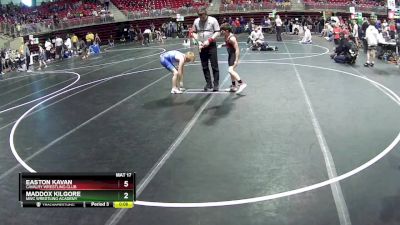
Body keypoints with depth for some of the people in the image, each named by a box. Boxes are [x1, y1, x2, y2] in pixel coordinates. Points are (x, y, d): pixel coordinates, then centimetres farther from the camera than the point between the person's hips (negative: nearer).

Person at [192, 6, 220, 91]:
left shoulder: (213, 20, -9)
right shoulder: (196, 21, 1)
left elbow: (217, 32, -6)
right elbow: (194, 33, 10)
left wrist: (209, 40, -16)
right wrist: (198, 41, -5)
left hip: (211, 46, -4)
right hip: (202, 46, 4)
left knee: (214, 66, -2)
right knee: (204, 67, 8)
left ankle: (216, 84, 6)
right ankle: (208, 84, 18)